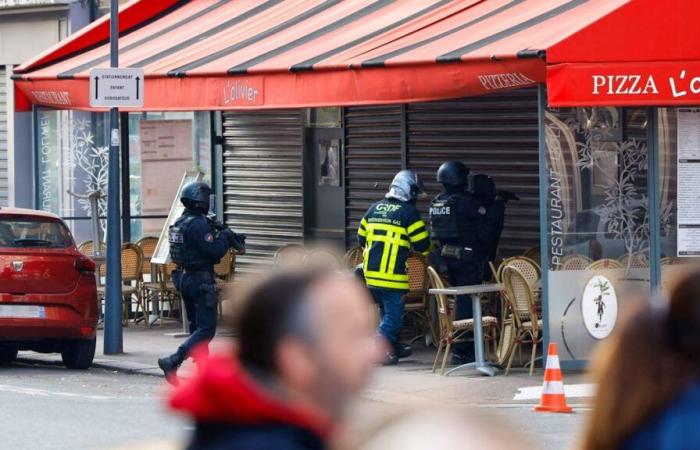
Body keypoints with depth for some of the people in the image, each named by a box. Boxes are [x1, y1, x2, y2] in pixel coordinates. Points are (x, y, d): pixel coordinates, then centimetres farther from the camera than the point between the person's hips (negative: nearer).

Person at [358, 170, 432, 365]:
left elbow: (361, 239, 18)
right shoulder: (408, 212, -8)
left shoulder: (374, 209, 11)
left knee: (387, 310, 21)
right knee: (393, 314, 0)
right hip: (392, 274, -7)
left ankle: (394, 347, 32)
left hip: (370, 272, 7)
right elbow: (422, 245, -6)